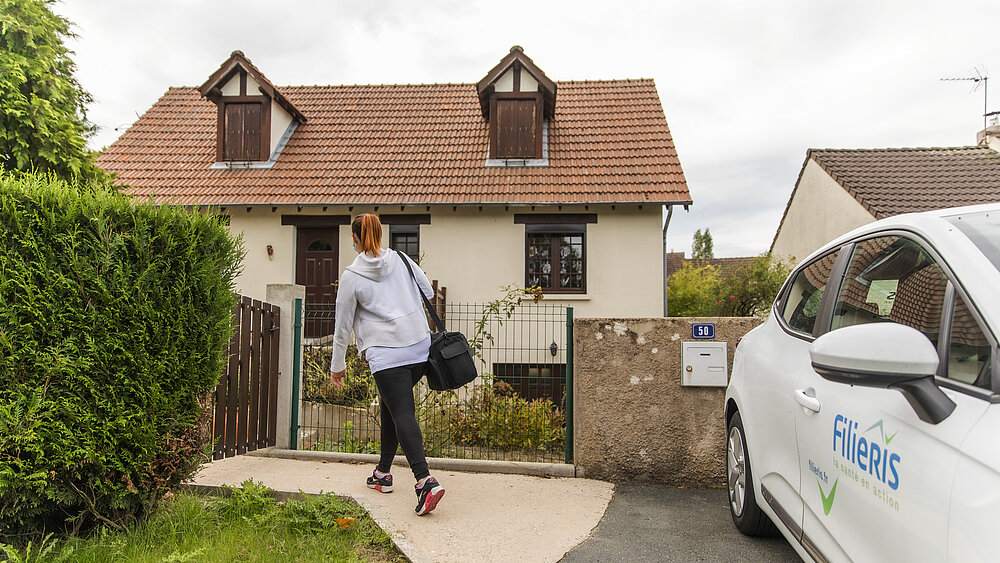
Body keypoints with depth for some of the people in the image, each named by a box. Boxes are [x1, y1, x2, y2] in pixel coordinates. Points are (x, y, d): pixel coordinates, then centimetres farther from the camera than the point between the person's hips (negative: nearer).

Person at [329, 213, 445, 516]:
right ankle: (383, 473, 30)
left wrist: (337, 365, 17)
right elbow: (428, 291, 15)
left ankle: (425, 480, -22)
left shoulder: (352, 276, -2)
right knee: (390, 407, 20)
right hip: (420, 346, 6)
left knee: (402, 414, -7)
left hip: (386, 353, -5)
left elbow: (343, 324, 5)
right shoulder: (401, 259, 8)